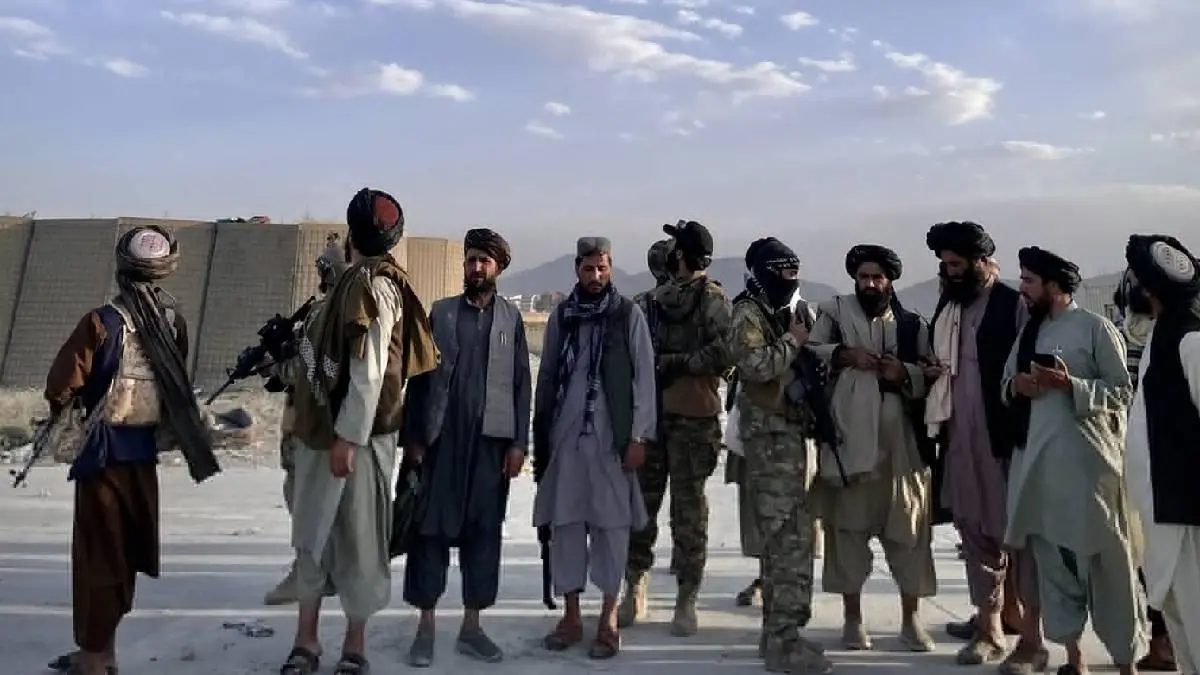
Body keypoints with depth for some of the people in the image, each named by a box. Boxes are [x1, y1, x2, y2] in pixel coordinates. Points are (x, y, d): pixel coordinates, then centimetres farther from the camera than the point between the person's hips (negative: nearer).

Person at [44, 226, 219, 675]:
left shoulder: (104, 322, -15)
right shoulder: (172, 319, -1)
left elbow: (61, 385, -12)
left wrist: (67, 404, 8)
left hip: (105, 449, -5)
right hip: (146, 447, 5)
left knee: (96, 551, 4)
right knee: (125, 549, 16)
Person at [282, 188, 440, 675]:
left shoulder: (373, 287, -15)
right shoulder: (355, 282, 11)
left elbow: (369, 373, -20)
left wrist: (348, 438, -21)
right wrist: (318, 430, 20)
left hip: (355, 437, -9)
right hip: (323, 430, 9)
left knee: (357, 540, 5)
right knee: (311, 536, 15)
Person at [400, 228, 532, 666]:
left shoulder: (511, 318, 9)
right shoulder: (440, 312, 9)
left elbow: (521, 383, 4)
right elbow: (418, 376, 5)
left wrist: (519, 442, -4)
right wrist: (412, 436, -2)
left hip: (491, 440, 0)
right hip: (440, 437, 0)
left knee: (484, 532, 5)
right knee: (431, 529, 2)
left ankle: (471, 626, 17)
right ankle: (425, 627, 13)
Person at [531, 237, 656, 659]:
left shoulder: (629, 315, 1)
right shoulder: (561, 316, 9)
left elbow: (644, 378, -2)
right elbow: (546, 378, 11)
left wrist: (638, 436, -8)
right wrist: (539, 437, 8)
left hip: (612, 436, -3)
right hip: (565, 435, 3)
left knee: (611, 523, 2)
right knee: (564, 522, 6)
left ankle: (609, 618, 12)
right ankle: (571, 616, 18)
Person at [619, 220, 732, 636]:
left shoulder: (711, 298, -4)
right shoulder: (657, 298, 16)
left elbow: (722, 353, -15)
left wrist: (678, 363, -10)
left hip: (693, 417, -6)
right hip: (651, 411, 6)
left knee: (688, 508, 1)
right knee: (640, 502, 9)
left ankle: (686, 602, 11)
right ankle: (635, 589, 22)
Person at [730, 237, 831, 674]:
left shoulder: (781, 312, 19)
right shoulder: (748, 312, -8)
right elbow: (755, 364, -24)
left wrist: (800, 341, 12)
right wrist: (793, 341, -11)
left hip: (789, 431, 9)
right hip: (770, 433, -9)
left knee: (779, 534, 12)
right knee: (792, 535, -11)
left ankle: (777, 631, 22)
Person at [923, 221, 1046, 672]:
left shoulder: (1013, 305, -8)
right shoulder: (948, 304, 14)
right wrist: (930, 371, 2)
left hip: (1005, 440, -6)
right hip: (959, 440, 7)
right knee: (976, 534, 12)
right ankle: (989, 628, 23)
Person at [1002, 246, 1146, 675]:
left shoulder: (1095, 327, -2)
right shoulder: (1028, 332, 17)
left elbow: (1124, 391, -5)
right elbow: (1005, 386, 19)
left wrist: (1071, 385, -18)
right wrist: (1015, 386, -3)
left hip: (1084, 461, -6)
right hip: (1036, 462, 6)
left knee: (1106, 562, 1)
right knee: (1051, 562, 11)